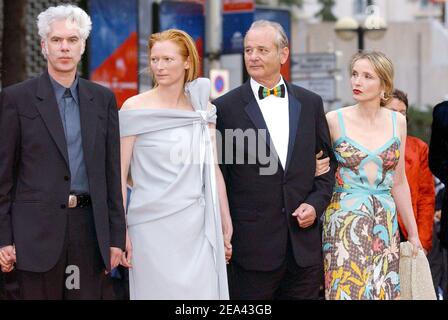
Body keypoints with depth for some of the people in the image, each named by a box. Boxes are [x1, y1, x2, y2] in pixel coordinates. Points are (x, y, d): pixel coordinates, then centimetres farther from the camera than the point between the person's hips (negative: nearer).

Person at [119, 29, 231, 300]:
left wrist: (226, 227, 11)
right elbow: (120, 175, -2)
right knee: (158, 292, 0)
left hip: (197, 227, 3)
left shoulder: (203, 110, 7)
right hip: (153, 227, -3)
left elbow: (213, 170, 12)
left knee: (202, 292, 0)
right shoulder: (135, 109, -3)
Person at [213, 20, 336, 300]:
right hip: (252, 244, -3)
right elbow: (219, 174, 1)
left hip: (305, 245, 3)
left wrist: (316, 203, 0)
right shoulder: (226, 107, -2)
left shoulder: (310, 103, 9)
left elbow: (328, 161, 16)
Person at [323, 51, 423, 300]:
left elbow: (398, 182, 13)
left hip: (385, 224, 3)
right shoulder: (334, 120, -3)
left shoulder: (397, 121, 6)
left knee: (384, 290, 3)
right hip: (344, 221, -3)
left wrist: (413, 232, 14)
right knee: (346, 289, -6)